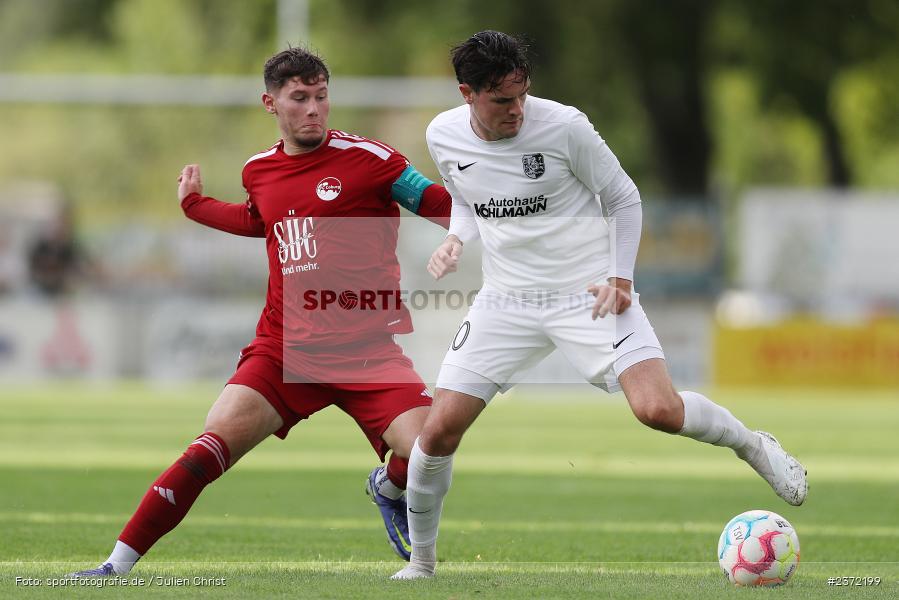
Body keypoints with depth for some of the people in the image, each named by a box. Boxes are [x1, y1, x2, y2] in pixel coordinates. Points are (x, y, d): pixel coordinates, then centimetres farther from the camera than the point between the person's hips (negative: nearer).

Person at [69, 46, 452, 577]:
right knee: (215, 444, -14)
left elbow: (442, 205, -3)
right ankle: (119, 563, -7)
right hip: (284, 349, 3)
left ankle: (389, 491, 18)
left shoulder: (366, 157, -5)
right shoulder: (259, 171, 11)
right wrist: (195, 204, 41)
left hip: (365, 351, -3)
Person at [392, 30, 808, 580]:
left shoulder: (565, 126, -16)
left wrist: (620, 277, -12)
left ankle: (755, 446, 9)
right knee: (439, 431, -6)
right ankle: (421, 561, 16)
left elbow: (624, 199, -2)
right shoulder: (444, 137, -3)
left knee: (660, 411, -22)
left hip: (589, 294, -3)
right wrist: (457, 240, -2)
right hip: (506, 302, 4)